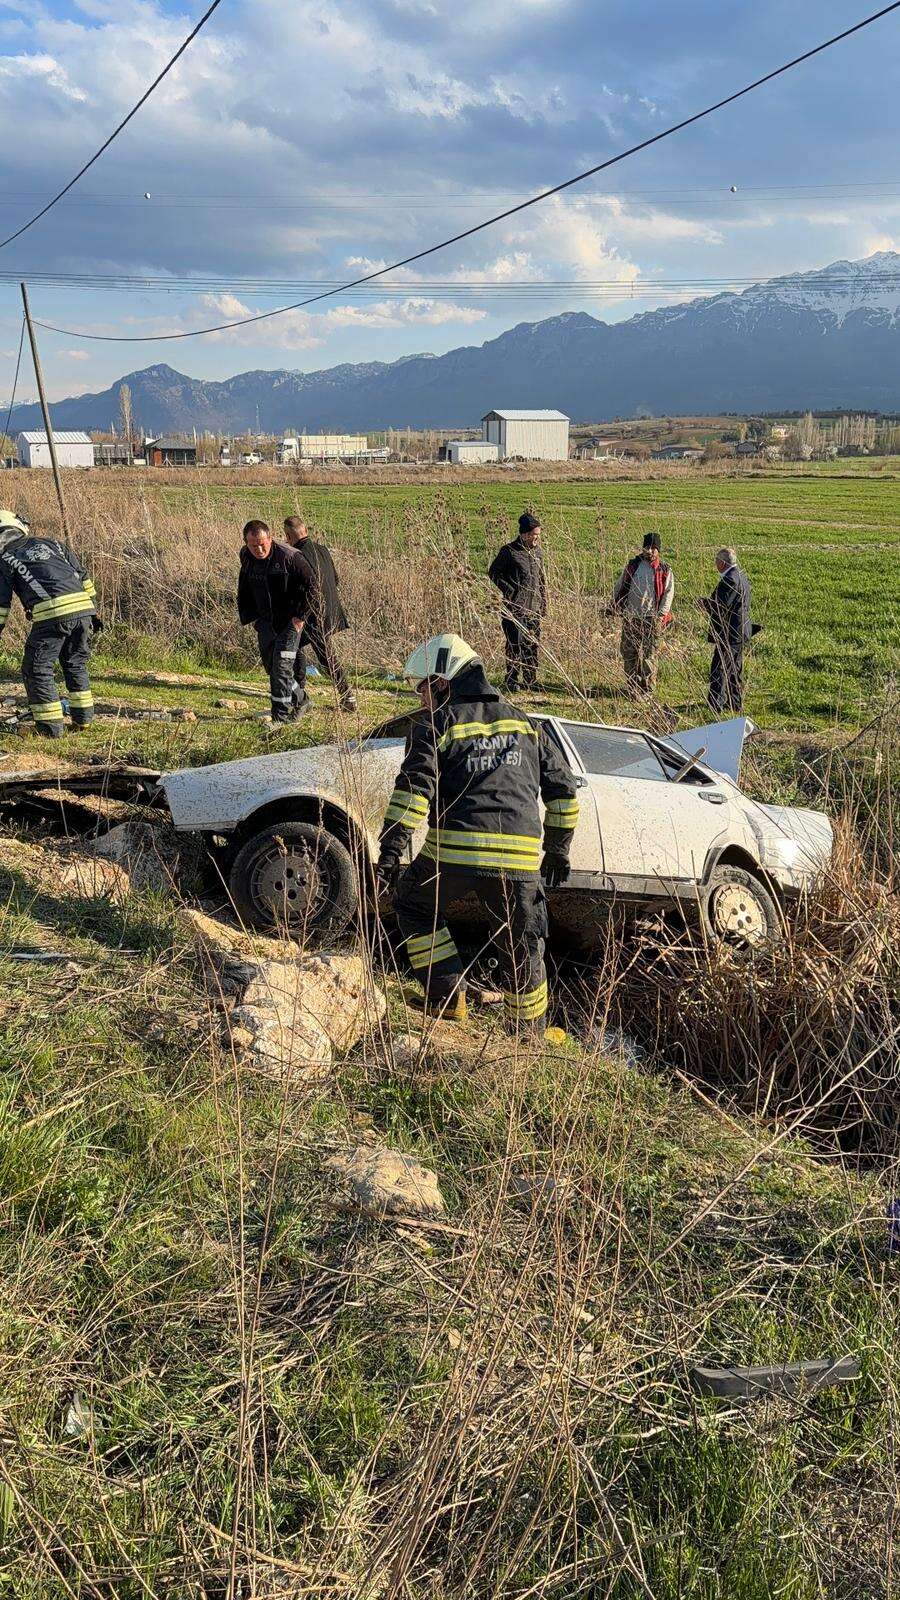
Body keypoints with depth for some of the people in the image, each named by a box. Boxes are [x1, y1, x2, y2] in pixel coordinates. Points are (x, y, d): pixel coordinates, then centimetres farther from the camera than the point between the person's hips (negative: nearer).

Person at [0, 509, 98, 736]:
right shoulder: (52, 544, 25)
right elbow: (83, 577, 22)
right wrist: (94, 611, 25)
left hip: (50, 615, -5)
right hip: (83, 607, 5)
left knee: (37, 669, 9)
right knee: (76, 664, 23)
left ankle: (50, 725, 8)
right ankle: (83, 717, 24)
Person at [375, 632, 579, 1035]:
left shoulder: (437, 725, 5)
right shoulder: (524, 724, 21)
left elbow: (413, 790, -9)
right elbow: (563, 790, 22)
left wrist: (390, 852, -12)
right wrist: (558, 848, 30)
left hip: (455, 852, -3)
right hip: (521, 858, 4)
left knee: (414, 904, 24)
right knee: (522, 948, 18)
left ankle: (448, 1001, 19)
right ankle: (529, 1035, 28)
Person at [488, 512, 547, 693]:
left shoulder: (537, 551, 13)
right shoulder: (509, 551, -7)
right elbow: (493, 572, -2)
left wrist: (543, 604, 16)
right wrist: (508, 591, -9)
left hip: (534, 608, 6)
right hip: (514, 608, -6)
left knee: (532, 645, 8)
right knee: (515, 645, -6)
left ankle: (530, 681, 17)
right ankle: (511, 682, 3)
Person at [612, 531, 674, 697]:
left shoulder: (665, 570, 1)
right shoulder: (632, 565, 8)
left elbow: (668, 595, 0)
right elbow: (620, 587, 16)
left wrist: (660, 615, -8)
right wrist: (618, 605, 8)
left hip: (651, 619, -3)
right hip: (631, 617, 3)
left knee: (649, 655, -2)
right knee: (629, 653, 5)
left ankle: (647, 690, 6)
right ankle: (633, 688, 16)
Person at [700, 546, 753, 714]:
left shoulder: (729, 580, -20)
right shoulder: (741, 576, 12)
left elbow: (719, 608, -24)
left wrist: (703, 603, -6)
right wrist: (710, 603, 13)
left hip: (729, 634, -10)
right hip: (740, 632, 10)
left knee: (718, 670, -5)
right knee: (735, 670, 17)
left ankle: (715, 705, -3)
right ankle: (736, 704, 24)